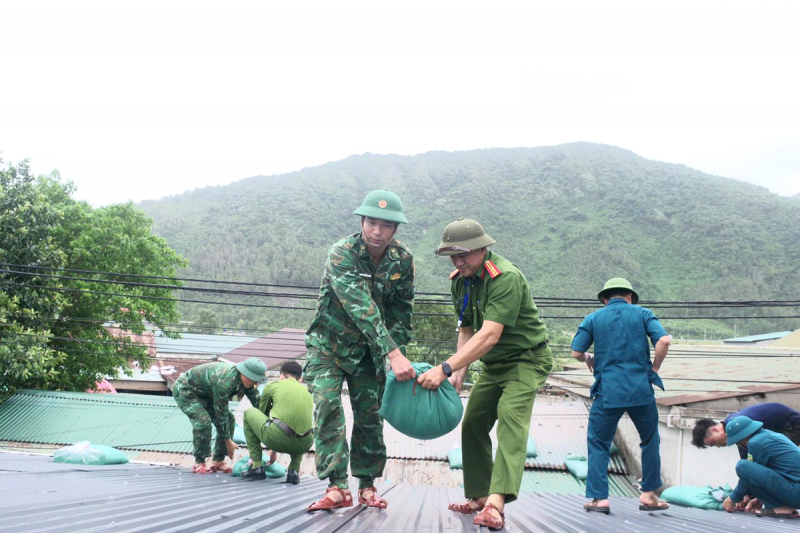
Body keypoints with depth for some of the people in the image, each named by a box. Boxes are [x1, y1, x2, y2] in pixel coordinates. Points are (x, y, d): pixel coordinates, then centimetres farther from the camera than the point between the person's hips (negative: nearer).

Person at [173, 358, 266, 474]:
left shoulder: (246, 380, -14)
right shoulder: (223, 382, -38)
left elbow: (258, 405, -6)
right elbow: (221, 413, -30)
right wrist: (228, 441, -21)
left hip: (204, 393, 9)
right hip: (184, 390, -9)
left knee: (229, 418, -1)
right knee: (203, 420, -28)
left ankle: (217, 461, 5)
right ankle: (199, 464, -13)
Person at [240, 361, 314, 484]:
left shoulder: (272, 386, 20)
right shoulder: (307, 392, 29)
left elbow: (262, 414, 33)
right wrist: (274, 450, 52)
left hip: (277, 438, -4)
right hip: (303, 445, 4)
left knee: (249, 413, 25)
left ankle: (256, 467, 21)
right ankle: (294, 470, 19)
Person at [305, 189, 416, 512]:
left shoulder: (403, 259, -10)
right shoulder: (342, 253, -26)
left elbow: (401, 311, 0)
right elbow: (361, 308, -36)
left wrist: (398, 351, -10)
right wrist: (393, 354, -44)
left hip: (369, 349, 4)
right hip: (329, 343, -4)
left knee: (370, 413, 3)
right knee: (327, 404, -18)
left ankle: (367, 485, 14)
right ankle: (337, 487, -16)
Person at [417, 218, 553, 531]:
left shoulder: (506, 278, -28)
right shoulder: (459, 281, -1)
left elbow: (489, 335, -37)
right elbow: (467, 330, 9)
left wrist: (445, 369, -42)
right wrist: (460, 372, -5)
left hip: (526, 359, -9)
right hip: (493, 364, 9)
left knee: (510, 418, -26)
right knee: (472, 424, 8)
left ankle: (495, 504, -37)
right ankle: (479, 496, 21)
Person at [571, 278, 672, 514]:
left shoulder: (593, 318, 8)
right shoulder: (642, 314, 8)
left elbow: (576, 352, 3)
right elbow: (664, 340, -7)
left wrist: (589, 360, 25)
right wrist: (654, 369, 6)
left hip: (607, 392, -1)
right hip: (641, 389, 1)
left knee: (598, 443, 10)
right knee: (650, 441, 19)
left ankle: (599, 498, 3)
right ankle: (648, 495, 21)